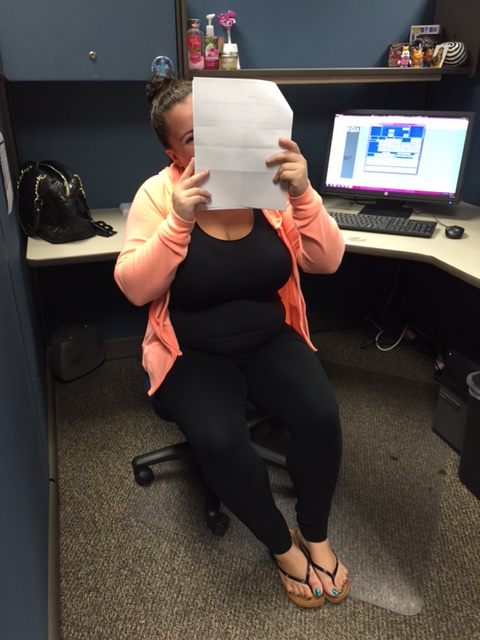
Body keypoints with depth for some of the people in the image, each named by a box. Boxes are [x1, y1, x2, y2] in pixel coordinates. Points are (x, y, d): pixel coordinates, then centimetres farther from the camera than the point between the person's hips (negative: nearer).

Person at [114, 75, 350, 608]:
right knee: (219, 441, -27)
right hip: (193, 352, -1)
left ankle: (315, 536, 10)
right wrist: (179, 220, -26)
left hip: (270, 339, 2)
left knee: (321, 415, -21)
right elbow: (134, 288, -16)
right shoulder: (159, 193, -9)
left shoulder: (268, 183, -4)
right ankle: (282, 546, 5)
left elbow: (326, 262, -9)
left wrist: (301, 194, -24)